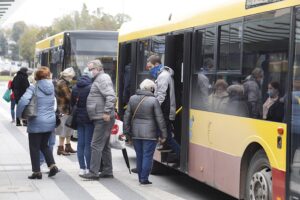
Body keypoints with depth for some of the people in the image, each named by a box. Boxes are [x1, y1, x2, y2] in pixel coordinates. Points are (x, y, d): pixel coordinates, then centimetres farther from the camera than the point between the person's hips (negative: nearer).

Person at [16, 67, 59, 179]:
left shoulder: (33, 88, -13)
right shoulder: (51, 88, 3)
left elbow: (23, 101, -25)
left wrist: (19, 114, -12)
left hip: (36, 123, -5)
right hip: (50, 122, 5)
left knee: (34, 148, 7)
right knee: (44, 145, 21)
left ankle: (37, 172, 9)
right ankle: (52, 165, 6)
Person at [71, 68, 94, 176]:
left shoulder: (75, 88, 6)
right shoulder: (91, 87, -15)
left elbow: (72, 103, 13)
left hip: (79, 118, 6)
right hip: (89, 118, -6)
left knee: (80, 144, 8)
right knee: (88, 144, -2)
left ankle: (82, 168, 10)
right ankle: (88, 168, -1)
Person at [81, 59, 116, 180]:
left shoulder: (103, 78, -12)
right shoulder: (98, 79, 20)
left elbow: (111, 96, -24)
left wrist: (107, 112, -27)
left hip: (103, 119, -11)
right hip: (101, 119, 11)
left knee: (96, 145, -9)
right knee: (104, 146, 15)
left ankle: (93, 172, -8)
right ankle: (107, 171, 22)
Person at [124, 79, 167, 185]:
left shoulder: (132, 99, 3)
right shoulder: (153, 101, -10)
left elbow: (127, 116, 6)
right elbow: (159, 119, -8)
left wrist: (127, 131, 13)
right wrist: (163, 134, -2)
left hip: (136, 133, 5)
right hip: (149, 134, -5)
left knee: (139, 156, 13)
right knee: (147, 156, 1)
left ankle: (140, 177, 20)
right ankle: (144, 178, -1)